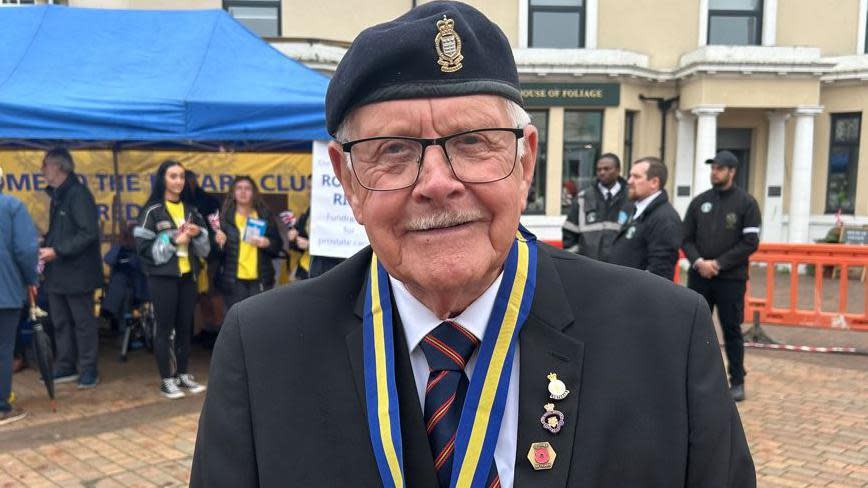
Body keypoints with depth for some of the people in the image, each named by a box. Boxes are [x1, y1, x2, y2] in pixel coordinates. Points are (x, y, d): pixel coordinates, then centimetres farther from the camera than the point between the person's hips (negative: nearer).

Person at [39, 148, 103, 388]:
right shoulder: (58, 195, 15)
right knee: (61, 323, 15)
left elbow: (89, 233, -21)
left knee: (83, 323, 2)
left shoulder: (78, 193, -14)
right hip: (57, 272, 9)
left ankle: (88, 369, 13)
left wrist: (57, 251, -20)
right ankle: (65, 367, 25)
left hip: (77, 271, -9)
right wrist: (45, 247, 3)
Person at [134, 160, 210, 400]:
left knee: (185, 327, 10)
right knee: (165, 328, 2)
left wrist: (198, 234, -9)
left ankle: (183, 374, 21)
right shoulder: (152, 211, -5)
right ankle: (166, 380, 11)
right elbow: (144, 248, -11)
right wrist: (174, 240, -18)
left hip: (187, 275, 5)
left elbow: (204, 248, 11)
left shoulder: (191, 210, 10)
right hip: (163, 277, -5)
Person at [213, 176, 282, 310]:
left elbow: (278, 245, 8)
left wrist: (266, 243, -12)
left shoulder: (265, 215, 7)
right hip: (234, 280, -1)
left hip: (260, 279, 1)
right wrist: (219, 242, -17)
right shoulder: (225, 216, 4)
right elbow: (215, 252, 5)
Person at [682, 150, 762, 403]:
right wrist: (698, 262, -11)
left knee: (731, 330, 5)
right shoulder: (699, 201, 8)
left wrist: (718, 263, -14)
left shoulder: (746, 202, -2)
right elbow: (686, 237, 7)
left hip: (731, 278, -3)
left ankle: (737, 382, 17)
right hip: (698, 276, 3)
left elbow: (750, 242, -8)